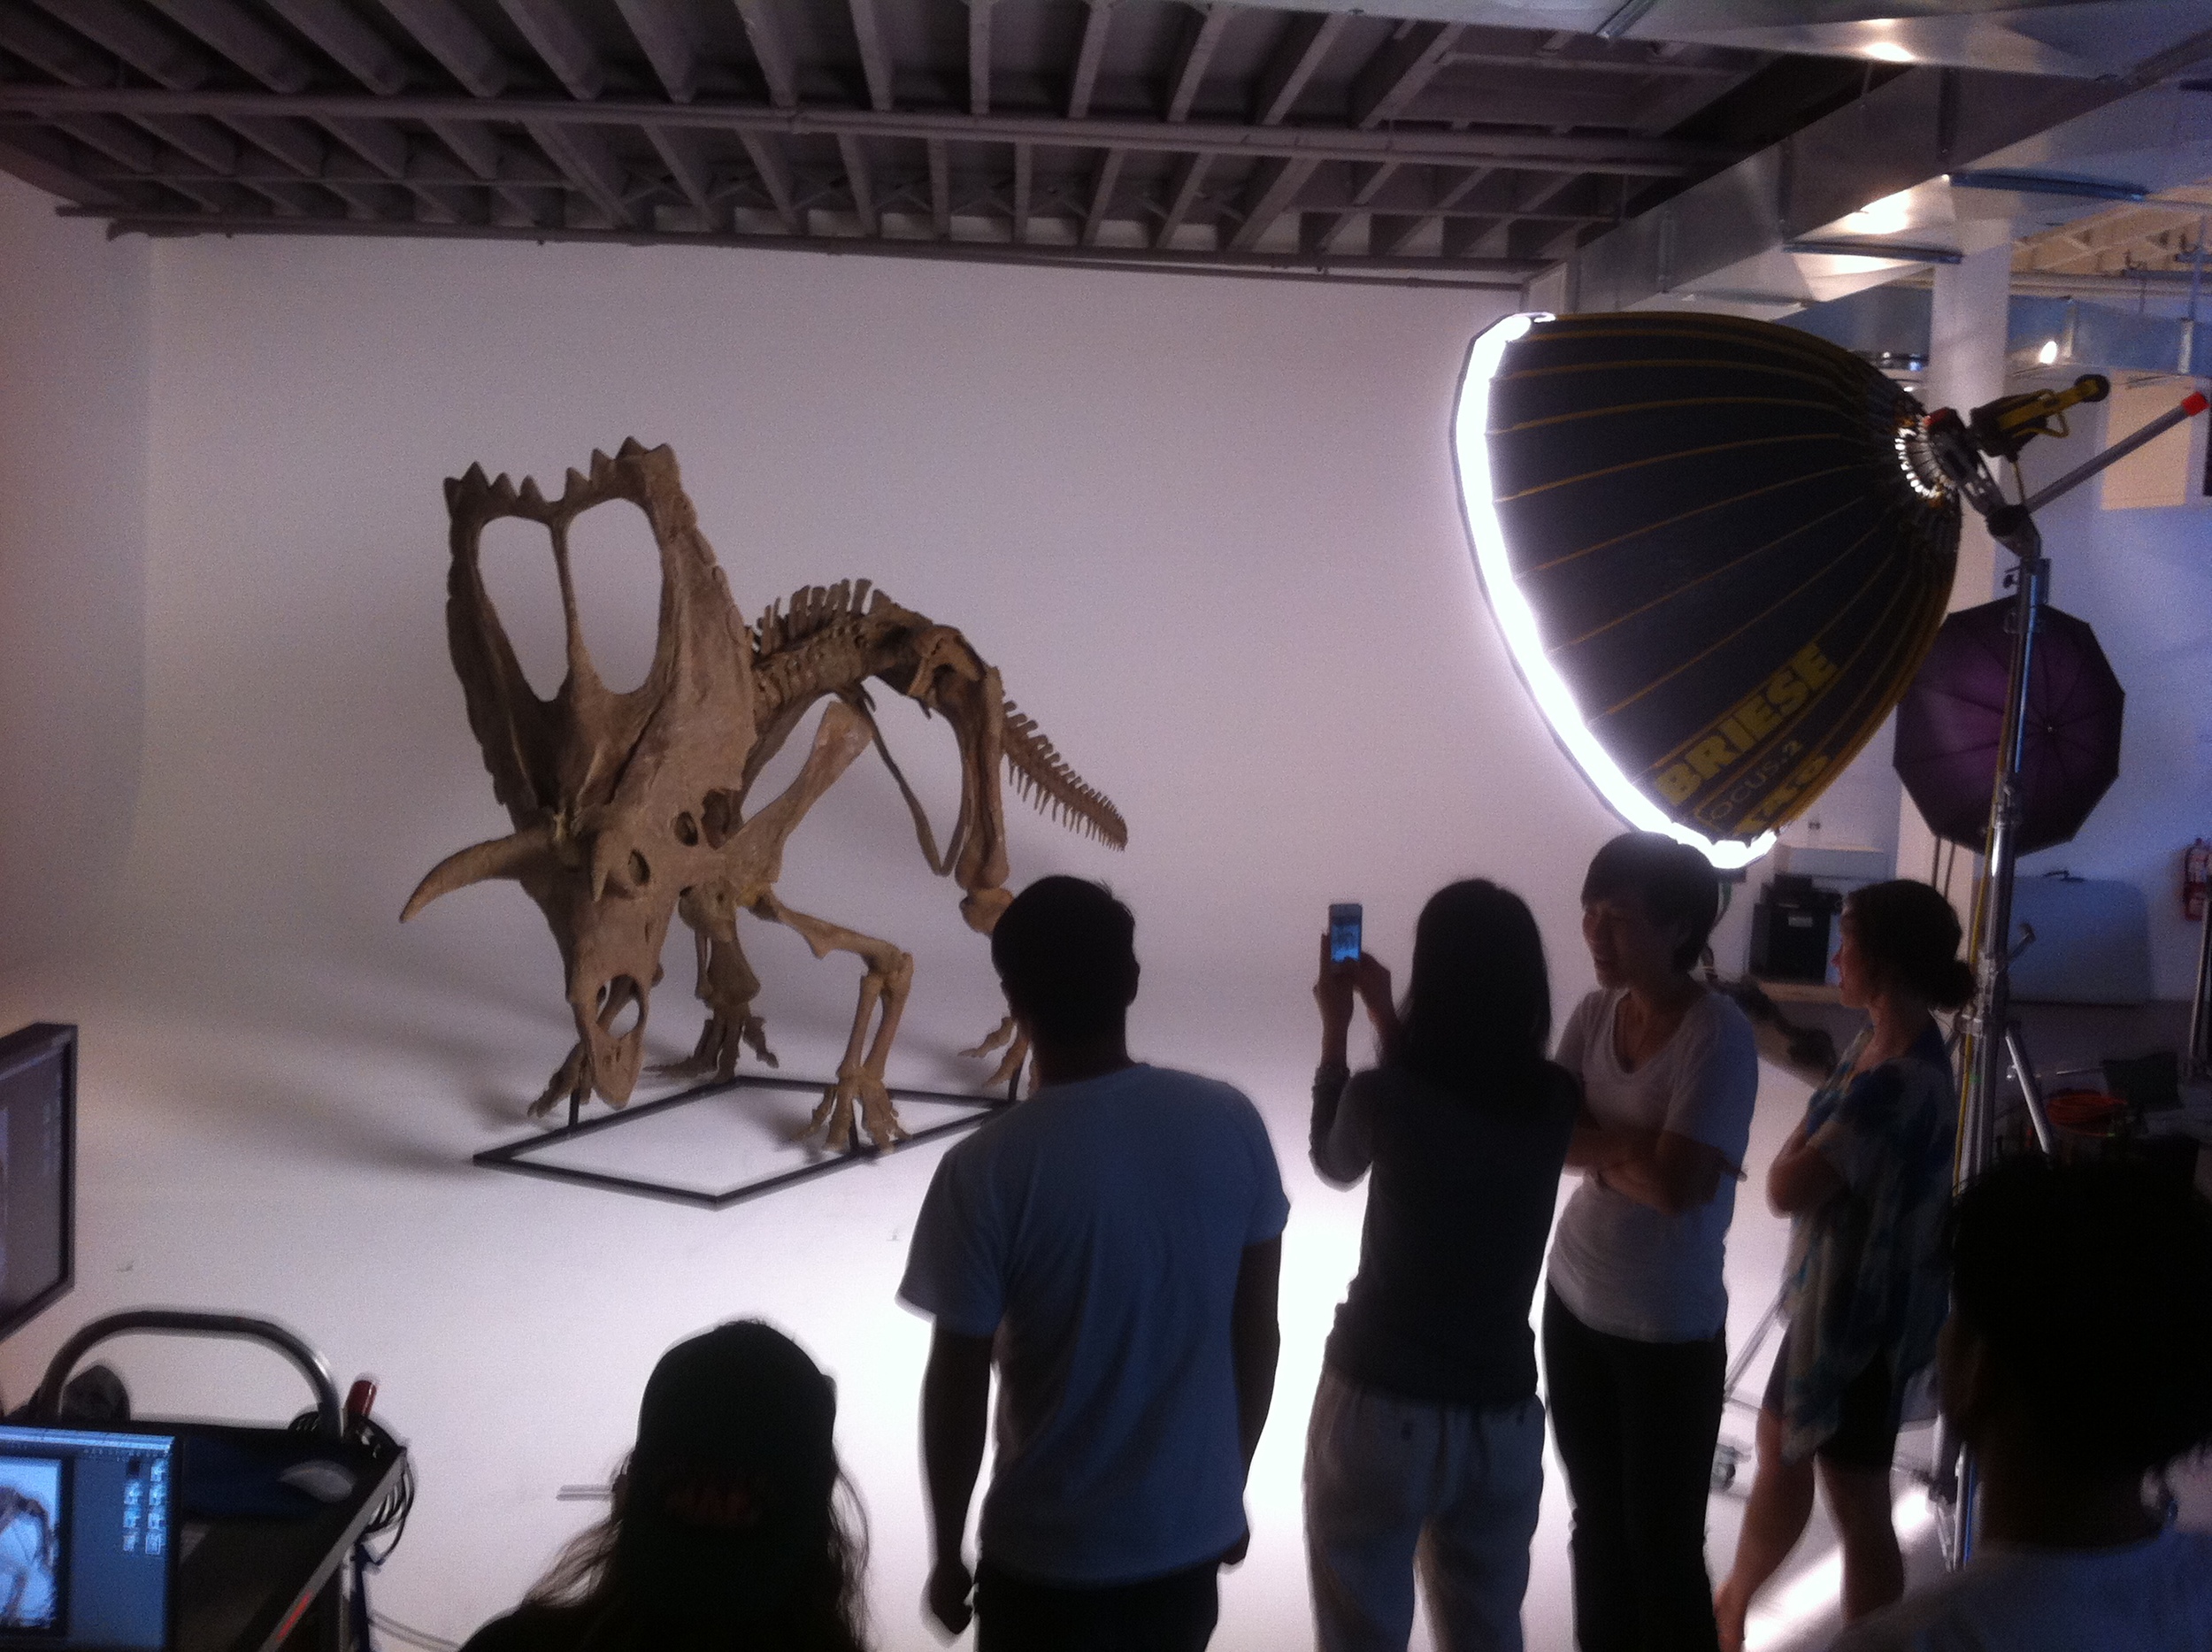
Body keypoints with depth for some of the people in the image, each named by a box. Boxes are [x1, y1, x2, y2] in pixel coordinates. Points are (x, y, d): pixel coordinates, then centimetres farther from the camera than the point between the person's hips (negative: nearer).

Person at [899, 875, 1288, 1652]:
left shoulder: (986, 1170, -21)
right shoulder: (1232, 1124, -10)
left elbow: (957, 1389, -13)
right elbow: (1257, 1336, 0)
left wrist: (947, 1554, 3)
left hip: (1050, 1557, -3)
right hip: (1194, 1531, 4)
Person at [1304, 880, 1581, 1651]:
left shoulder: (1385, 1095, -17)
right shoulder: (1556, 1100, -7)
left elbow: (1334, 1163, 6)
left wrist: (1335, 1030, 14)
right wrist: (1382, 1012, 19)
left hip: (1380, 1405, -3)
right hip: (1502, 1412, 3)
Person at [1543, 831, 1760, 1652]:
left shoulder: (1719, 1035, -19)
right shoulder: (1594, 1014, -1)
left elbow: (1675, 1183, -25)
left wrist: (1591, 1141, -11)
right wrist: (1630, 1144, -22)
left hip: (1670, 1332, -6)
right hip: (1575, 1306, 6)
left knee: (1663, 1545, 6)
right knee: (1597, 1522, 20)